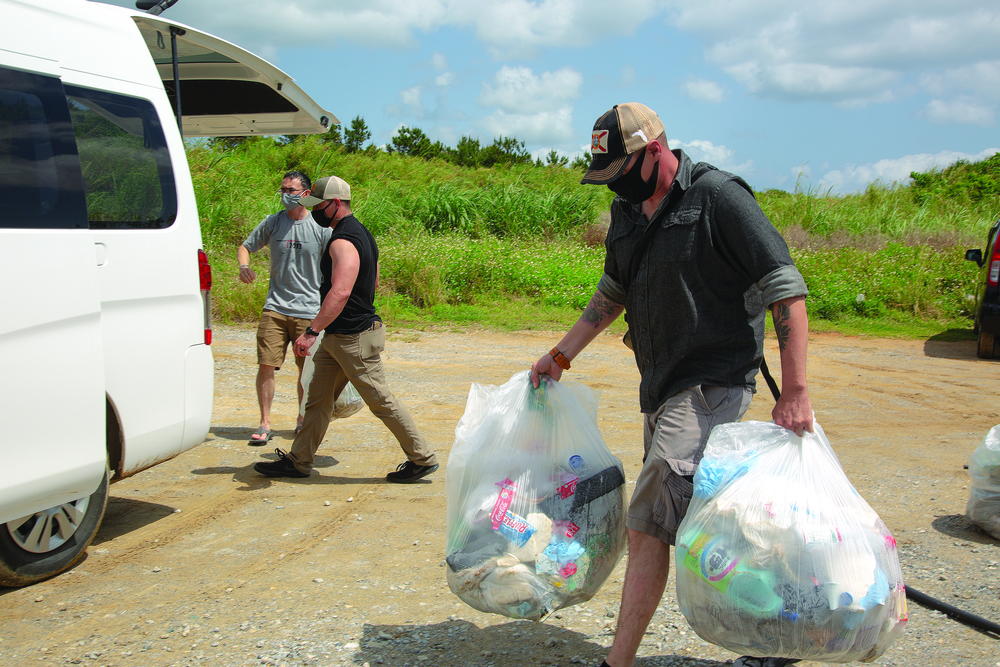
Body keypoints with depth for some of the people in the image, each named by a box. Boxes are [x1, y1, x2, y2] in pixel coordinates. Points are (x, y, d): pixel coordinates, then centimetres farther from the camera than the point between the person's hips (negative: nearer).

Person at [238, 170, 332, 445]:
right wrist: (243, 266, -9)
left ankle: (303, 421, 26)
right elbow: (245, 246, 15)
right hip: (275, 308, 1)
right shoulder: (272, 223, 5)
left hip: (309, 311, -1)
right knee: (266, 365, -6)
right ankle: (265, 424, 5)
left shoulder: (321, 228, -1)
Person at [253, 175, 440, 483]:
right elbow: (374, 281, 23)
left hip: (355, 338, -10)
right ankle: (298, 460, 20)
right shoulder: (359, 232, 13)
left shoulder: (344, 242, -21)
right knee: (318, 398, 12)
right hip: (337, 338, 10)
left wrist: (312, 331, -36)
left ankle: (423, 459, 8)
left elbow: (340, 293, -33)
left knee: (381, 401, -2)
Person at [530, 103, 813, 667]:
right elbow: (613, 293, 25)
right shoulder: (627, 210, 11)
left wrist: (795, 393, -21)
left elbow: (786, 288, -15)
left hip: (711, 386, -8)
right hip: (662, 388, 8)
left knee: (648, 525, -14)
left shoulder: (718, 196, -13)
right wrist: (561, 356, 22)